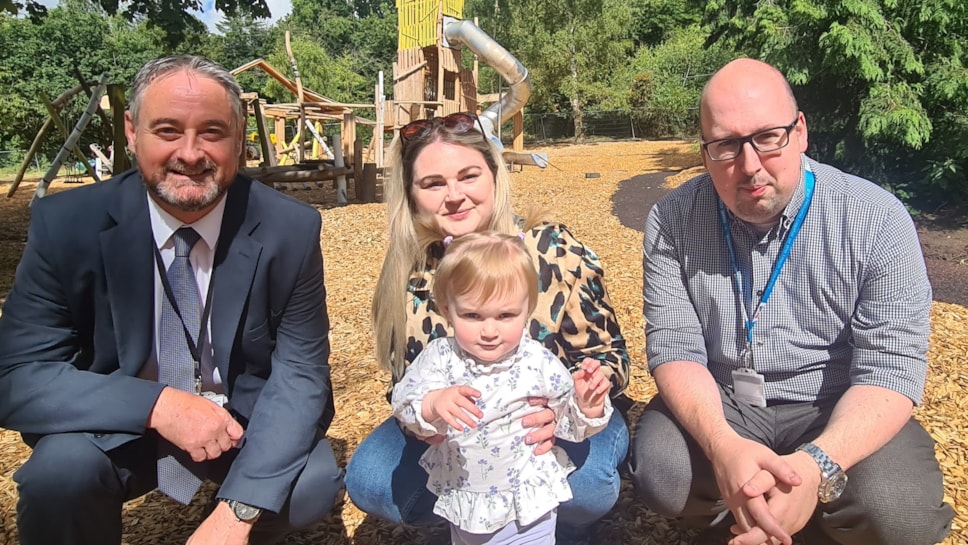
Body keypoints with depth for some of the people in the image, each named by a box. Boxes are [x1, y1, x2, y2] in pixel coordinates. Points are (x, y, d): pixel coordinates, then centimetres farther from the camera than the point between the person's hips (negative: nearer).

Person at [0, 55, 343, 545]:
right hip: (120, 426, 0)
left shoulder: (290, 229, -15)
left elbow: (300, 372, -14)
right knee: (59, 470, -29)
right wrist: (158, 404, -31)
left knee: (311, 482, -26)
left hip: (247, 421, 1)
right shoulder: (65, 225, -14)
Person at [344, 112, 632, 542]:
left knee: (581, 480, -35)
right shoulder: (409, 275, -11)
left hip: (561, 423, -2)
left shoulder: (555, 252, -18)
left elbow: (606, 355, -12)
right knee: (369, 480, -20)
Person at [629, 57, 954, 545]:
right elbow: (675, 346, -12)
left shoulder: (878, 220, -13)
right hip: (717, 404, 1)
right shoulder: (673, 220, -9)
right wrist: (722, 444, -33)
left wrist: (816, 465, -36)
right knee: (662, 476, -28)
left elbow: (891, 368, -17)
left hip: (835, 412, 0)